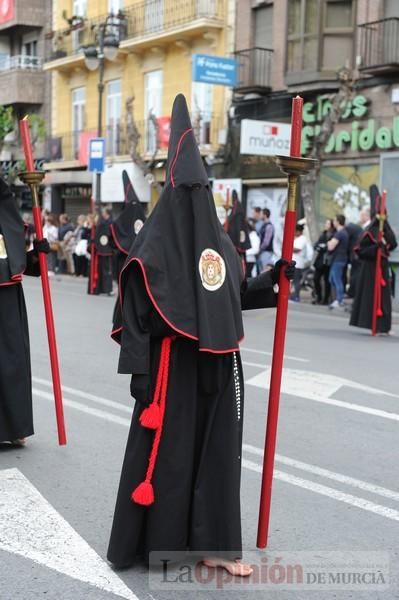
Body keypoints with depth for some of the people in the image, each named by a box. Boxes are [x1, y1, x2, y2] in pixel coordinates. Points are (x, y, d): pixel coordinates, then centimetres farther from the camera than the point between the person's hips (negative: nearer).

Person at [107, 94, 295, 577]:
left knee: (217, 451, 10)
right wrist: (140, 372, -16)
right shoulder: (155, 242, -10)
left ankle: (211, 542, 22)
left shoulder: (220, 240, 9)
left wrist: (272, 278, 5)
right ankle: (154, 538, 21)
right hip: (173, 365, -6)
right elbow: (135, 314, -13)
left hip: (217, 364, 6)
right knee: (165, 449, 4)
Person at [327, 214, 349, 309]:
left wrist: (329, 243, -1)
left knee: (337, 280, -6)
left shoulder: (339, 234, -18)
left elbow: (331, 247, -21)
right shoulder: (344, 232, 15)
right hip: (340, 259, 10)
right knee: (332, 280, 18)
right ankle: (338, 299, 22)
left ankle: (339, 301, -3)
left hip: (337, 260, -10)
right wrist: (331, 243, 7)